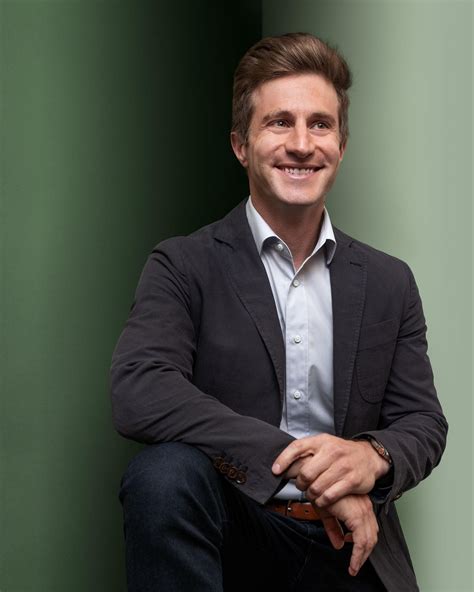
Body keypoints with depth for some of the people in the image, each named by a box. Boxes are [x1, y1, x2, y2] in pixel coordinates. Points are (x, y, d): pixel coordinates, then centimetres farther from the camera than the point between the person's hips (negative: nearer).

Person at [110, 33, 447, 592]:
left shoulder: (389, 283, 9)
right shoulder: (183, 266, -2)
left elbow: (424, 422, 8)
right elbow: (136, 389, -19)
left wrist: (374, 457, -17)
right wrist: (299, 462, -23)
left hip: (348, 546, 3)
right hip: (233, 527, -3)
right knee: (165, 471, -32)